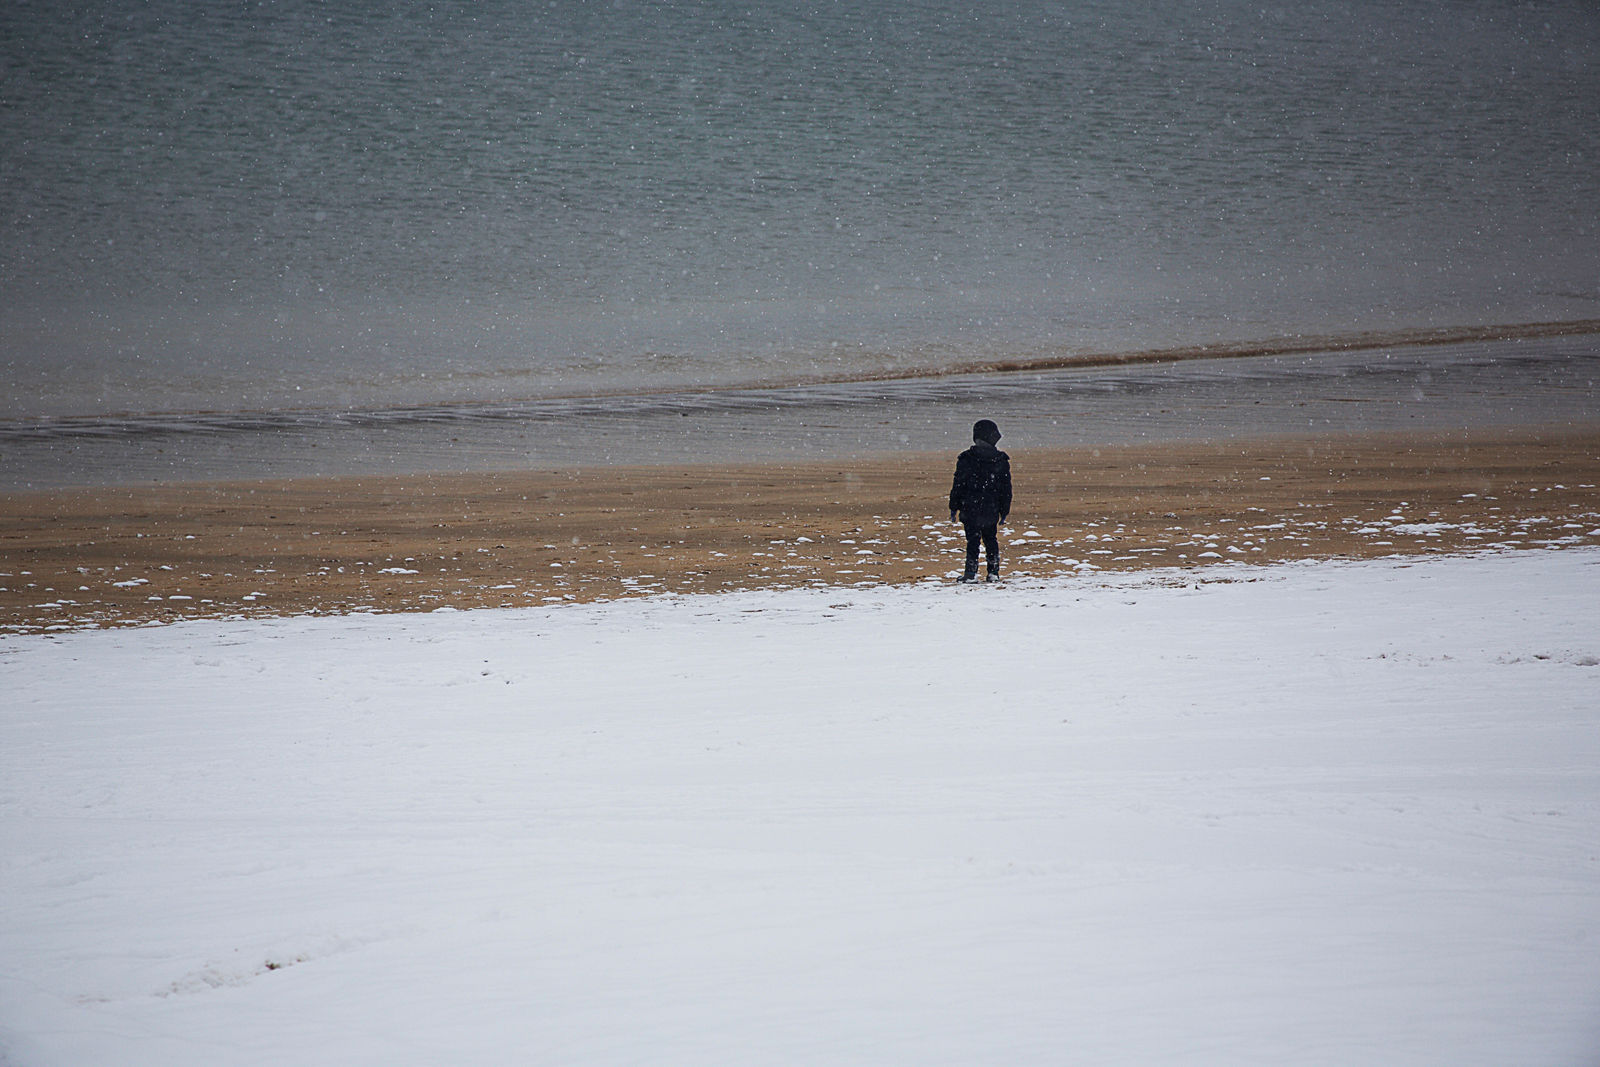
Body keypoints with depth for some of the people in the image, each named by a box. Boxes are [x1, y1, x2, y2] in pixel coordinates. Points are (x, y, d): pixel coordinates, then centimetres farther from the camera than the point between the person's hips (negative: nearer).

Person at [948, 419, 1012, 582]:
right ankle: (993, 572, 13)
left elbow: (958, 485, -5)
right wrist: (1004, 510, 14)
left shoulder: (966, 459, -9)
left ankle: (971, 572, -4)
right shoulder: (1001, 460, 0)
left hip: (970, 509, -3)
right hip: (992, 510, 3)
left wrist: (954, 507, 3)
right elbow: (1006, 488, 6)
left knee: (972, 540, 0)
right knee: (991, 539, 14)